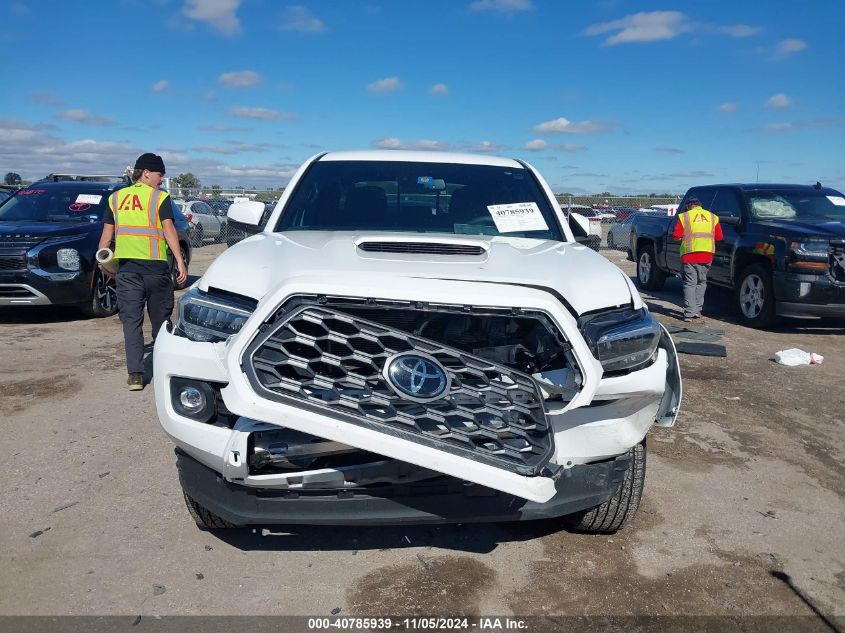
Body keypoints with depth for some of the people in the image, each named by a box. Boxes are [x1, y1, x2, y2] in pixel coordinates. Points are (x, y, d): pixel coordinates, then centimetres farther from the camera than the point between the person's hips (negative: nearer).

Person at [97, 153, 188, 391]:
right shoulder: (160, 197, 0)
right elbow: (168, 230, -11)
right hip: (156, 266, -2)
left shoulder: (116, 197, 12)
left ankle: (135, 374, -3)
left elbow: (106, 234, 10)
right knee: (160, 319, 12)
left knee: (131, 320, 3)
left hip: (127, 267, 3)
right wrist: (180, 261, -14)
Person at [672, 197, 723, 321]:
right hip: (707, 255, 3)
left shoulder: (684, 216, 1)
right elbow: (719, 237, 9)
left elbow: (676, 235, -3)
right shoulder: (713, 217, 12)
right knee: (701, 282, 15)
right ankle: (698, 310, 16)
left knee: (690, 283, 0)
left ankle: (689, 312, -6)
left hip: (690, 254, -3)